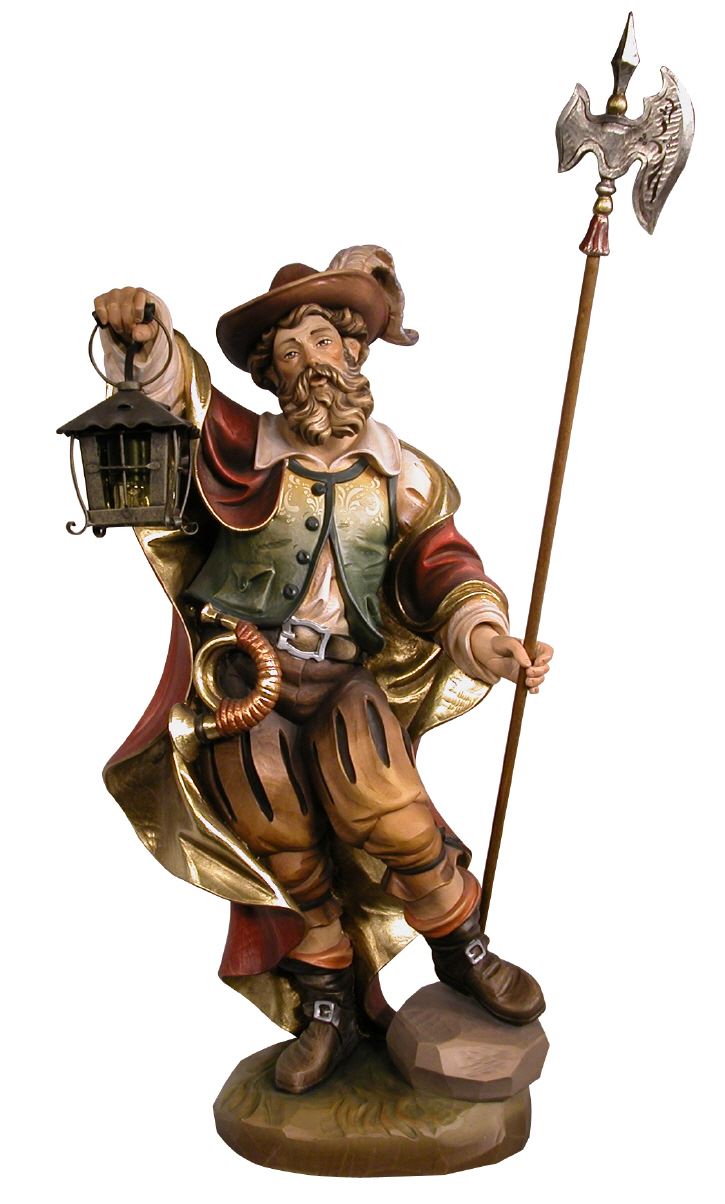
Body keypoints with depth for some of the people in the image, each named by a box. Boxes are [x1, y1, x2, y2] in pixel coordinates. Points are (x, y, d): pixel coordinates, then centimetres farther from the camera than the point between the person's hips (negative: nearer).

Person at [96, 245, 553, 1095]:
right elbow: (175, 396, -18)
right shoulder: (246, 452, -3)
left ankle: (463, 950, 3)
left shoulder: (400, 474, 4)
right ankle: (326, 1006, 22)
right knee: (285, 855, -1)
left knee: (382, 806, -24)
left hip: (347, 682, 0)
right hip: (247, 688, 0)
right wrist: (143, 339, -41)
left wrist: (482, 634, -16)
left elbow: (441, 563, 3)